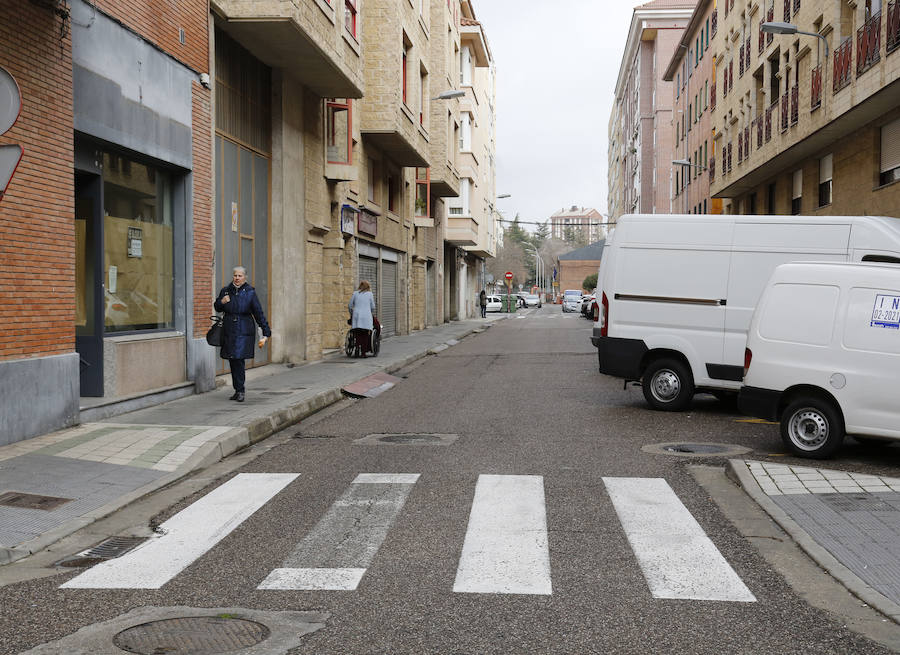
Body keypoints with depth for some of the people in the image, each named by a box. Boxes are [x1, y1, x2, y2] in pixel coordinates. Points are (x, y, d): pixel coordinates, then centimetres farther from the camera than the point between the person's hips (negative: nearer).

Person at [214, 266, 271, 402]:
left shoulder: (250, 293, -4)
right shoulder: (226, 290, 5)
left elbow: (259, 314, -3)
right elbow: (217, 308, 18)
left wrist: (266, 332, -8)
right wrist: (221, 302, -5)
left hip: (244, 332, -4)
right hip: (229, 331, 4)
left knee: (239, 360, -13)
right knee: (232, 361, 6)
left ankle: (240, 391, -4)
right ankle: (237, 390, 17)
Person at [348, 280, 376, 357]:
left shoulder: (355, 293, 8)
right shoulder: (370, 294, 5)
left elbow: (350, 306, 9)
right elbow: (372, 307, 8)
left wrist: (351, 314, 25)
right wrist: (372, 315, 26)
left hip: (356, 316, 1)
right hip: (366, 316, -1)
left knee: (358, 334, 4)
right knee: (365, 335, 2)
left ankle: (357, 347, -16)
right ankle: (364, 352, -2)